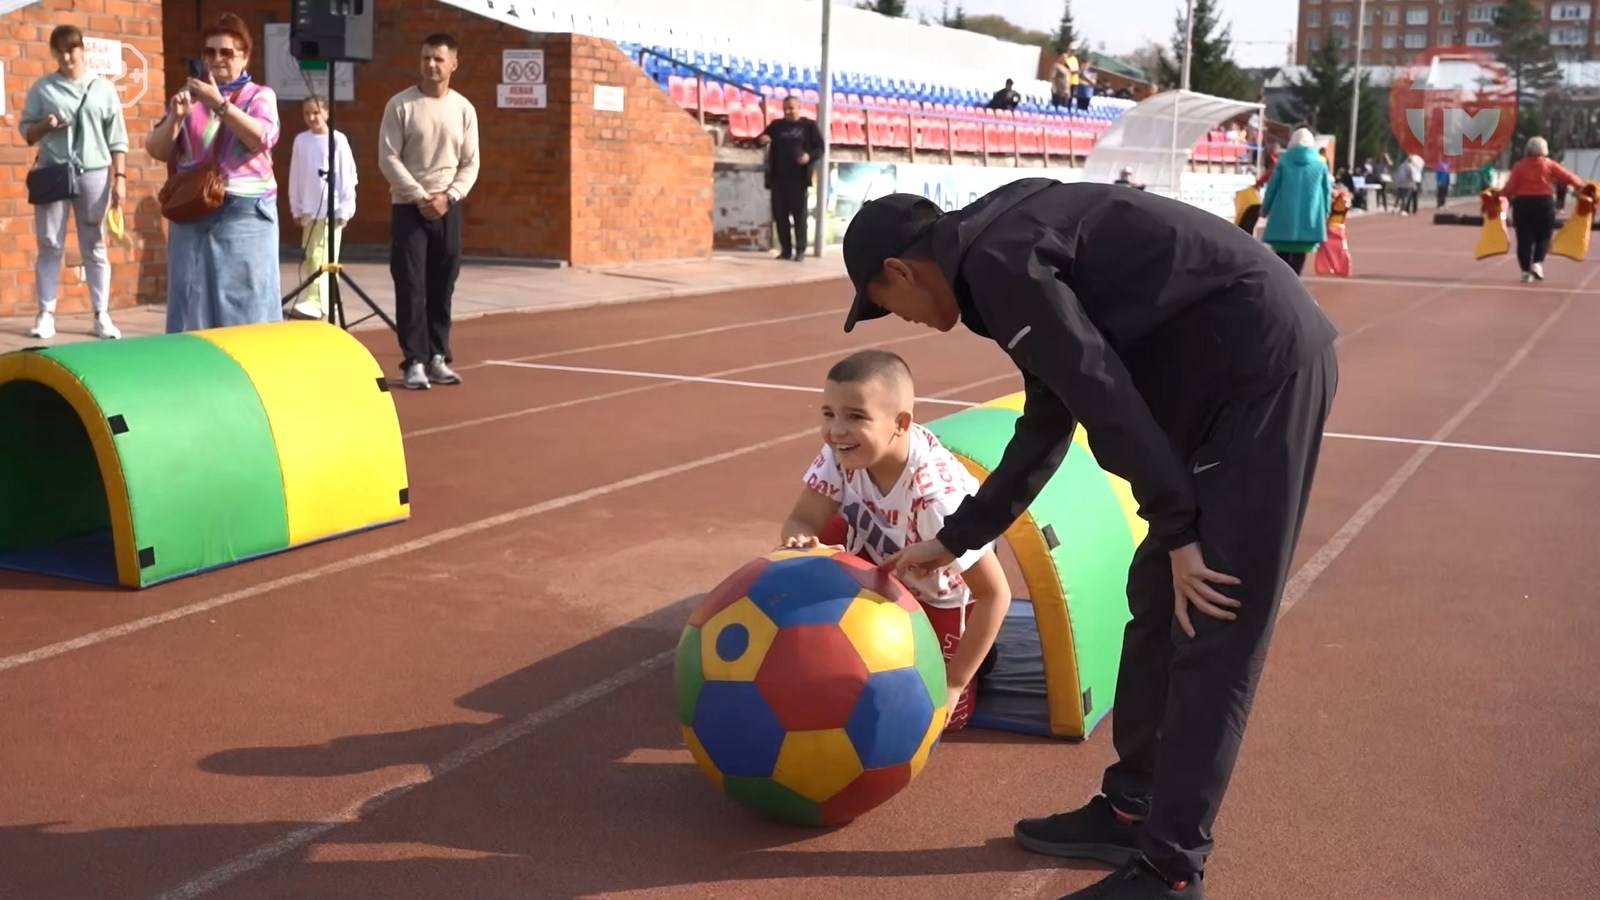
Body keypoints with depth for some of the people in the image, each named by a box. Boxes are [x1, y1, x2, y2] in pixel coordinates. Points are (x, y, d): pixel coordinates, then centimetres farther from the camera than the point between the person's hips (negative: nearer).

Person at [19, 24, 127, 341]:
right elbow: (26, 131, 10)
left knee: (94, 246, 3)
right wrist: (44, 125, -11)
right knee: (50, 245, 1)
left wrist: (120, 178, -1)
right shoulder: (42, 88, 6)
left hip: (94, 173, 0)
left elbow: (117, 139, 6)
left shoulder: (103, 88, 7)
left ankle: (101, 315, 6)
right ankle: (45, 314, 5)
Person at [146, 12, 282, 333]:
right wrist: (175, 117, -8)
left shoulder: (260, 96, 6)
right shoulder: (189, 96, 12)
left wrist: (219, 103, -19)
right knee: (193, 300, 1)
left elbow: (261, 138, -14)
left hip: (246, 214, -2)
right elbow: (157, 151, 9)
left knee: (244, 302, -2)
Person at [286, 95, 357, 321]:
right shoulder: (301, 140, 6)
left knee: (323, 259, -6)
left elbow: (347, 176, -4)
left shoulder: (338, 140, -5)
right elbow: (295, 177, 10)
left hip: (331, 208, -5)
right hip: (309, 208, 5)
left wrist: (345, 209, -6)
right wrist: (296, 208, 9)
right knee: (312, 258, 8)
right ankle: (323, 305, 16)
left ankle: (311, 305, -10)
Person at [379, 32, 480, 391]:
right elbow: (388, 158, -8)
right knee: (411, 287, -5)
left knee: (442, 287, 7)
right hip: (409, 208, -3)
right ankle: (414, 362, -2)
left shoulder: (464, 109, 5)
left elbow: (470, 163, 6)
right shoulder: (400, 104, -4)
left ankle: (437, 357, 16)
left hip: (448, 209, 3)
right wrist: (420, 197, -14)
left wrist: (448, 196, -9)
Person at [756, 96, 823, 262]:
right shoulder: (776, 125, 13)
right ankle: (786, 250, 11)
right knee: (780, 214, 3)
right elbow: (761, 139, 8)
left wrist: (809, 156, -17)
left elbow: (819, 147, 4)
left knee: (799, 214, -2)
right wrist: (761, 139, -17)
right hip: (778, 177, 3)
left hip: (798, 178, -3)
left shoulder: (809, 125, 6)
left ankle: (800, 250, 3)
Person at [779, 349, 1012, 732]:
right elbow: (802, 521, -24)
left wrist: (954, 683, -29)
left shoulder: (938, 497, -41)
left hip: (942, 595, -4)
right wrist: (801, 542, -51)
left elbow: (995, 594, -33)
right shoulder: (840, 454, -28)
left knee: (942, 715, -8)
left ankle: (979, 652, 23)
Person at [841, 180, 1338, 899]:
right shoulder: (1010, 244, 17)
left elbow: (1105, 398, -18)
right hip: (1232, 373, 10)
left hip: (1263, 369, -10)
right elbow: (1046, 428, 24)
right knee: (1159, 603, 14)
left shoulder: (994, 261, -14)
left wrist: (1177, 531, -13)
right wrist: (954, 538, 30)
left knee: (1211, 633, -6)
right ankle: (1130, 811, 25)